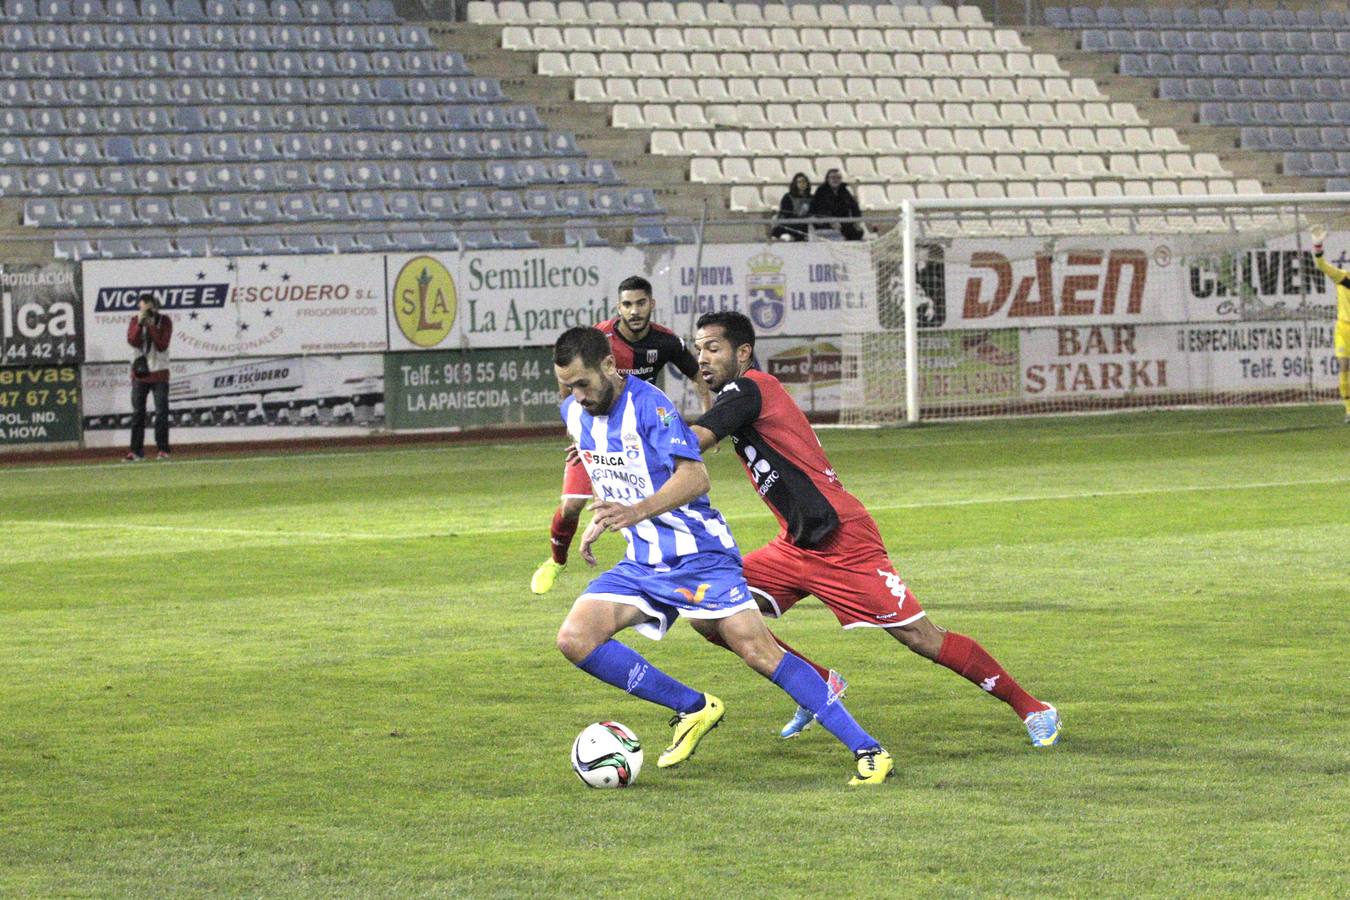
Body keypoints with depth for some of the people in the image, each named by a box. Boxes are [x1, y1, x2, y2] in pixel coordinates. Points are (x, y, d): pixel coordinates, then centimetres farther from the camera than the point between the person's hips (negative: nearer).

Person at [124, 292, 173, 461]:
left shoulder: (165, 321, -2)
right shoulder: (135, 321, 4)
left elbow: (162, 345, -13)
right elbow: (133, 341, -11)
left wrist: (151, 326, -18)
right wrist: (140, 324, -21)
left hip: (159, 372, -2)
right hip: (139, 372, 2)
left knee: (161, 412, -4)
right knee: (137, 412, 1)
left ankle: (163, 450, -1)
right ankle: (136, 451, 3)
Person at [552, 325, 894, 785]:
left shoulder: (647, 403, -18)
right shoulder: (575, 412, 5)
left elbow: (694, 476, -28)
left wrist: (637, 512, -41)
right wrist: (599, 520, 24)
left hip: (696, 554, -7)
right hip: (642, 562, 7)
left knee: (757, 651, -16)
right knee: (574, 639, -10)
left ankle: (868, 751, -11)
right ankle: (694, 709, 1)